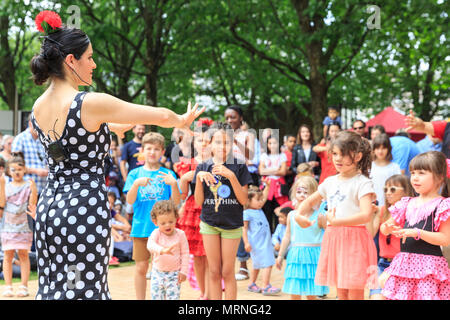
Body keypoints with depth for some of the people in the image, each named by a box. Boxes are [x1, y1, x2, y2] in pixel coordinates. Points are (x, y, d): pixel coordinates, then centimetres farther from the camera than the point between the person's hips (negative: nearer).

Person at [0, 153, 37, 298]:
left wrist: (33, 189, -22)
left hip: (23, 226, -2)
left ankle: (24, 286, 4)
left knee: (23, 254, 1)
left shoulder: (28, 185, -1)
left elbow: (32, 204, -7)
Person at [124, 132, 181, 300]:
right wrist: (136, 183, -18)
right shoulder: (135, 174, 7)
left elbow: (176, 202, 0)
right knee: (141, 268, 3)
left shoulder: (168, 174, 6)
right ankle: (140, 299, 12)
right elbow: (130, 200, -2)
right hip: (141, 228, 0)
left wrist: (174, 184, -16)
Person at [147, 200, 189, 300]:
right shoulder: (156, 233, -9)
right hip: (158, 273, 1)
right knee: (156, 297, 7)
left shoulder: (180, 234, -6)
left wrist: (183, 271, -2)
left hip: (174, 273, -1)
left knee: (173, 297, -4)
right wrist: (162, 250, -48)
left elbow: (185, 253, 1)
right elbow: (150, 245, -29)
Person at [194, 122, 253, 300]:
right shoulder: (203, 168, 3)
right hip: (209, 223, 2)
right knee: (214, 272, 7)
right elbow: (199, 202, 0)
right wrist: (199, 178, -14)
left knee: (228, 272, 1)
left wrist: (231, 175, -20)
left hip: (232, 224, -2)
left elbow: (243, 200, -9)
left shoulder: (239, 168, -3)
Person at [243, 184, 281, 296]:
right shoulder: (247, 213, -9)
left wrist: (267, 186, 16)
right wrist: (246, 242, -16)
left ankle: (252, 285, 27)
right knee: (267, 264, -14)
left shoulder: (259, 210, 13)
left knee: (257, 265, 17)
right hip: (257, 244, -9)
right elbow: (244, 228, -11)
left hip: (265, 243, 9)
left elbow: (265, 197, 25)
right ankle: (265, 287, -15)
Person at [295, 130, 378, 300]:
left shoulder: (362, 183, -8)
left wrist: (335, 221, -23)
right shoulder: (330, 182, 13)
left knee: (355, 293, -4)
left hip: (354, 240, -7)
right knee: (341, 293, 12)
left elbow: (366, 215, -22)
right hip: (333, 238, 7)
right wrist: (298, 215, 5)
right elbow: (309, 202, 26)